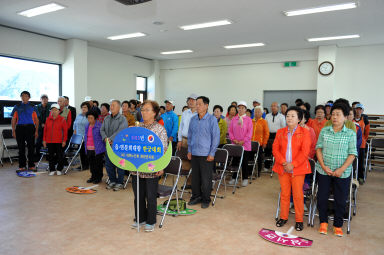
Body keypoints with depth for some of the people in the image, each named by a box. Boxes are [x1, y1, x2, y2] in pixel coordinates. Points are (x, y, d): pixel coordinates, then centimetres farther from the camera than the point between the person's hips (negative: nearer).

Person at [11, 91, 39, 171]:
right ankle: (22, 166, 13)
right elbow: (13, 119, 10)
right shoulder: (17, 107, 11)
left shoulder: (32, 107, 8)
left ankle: (31, 165, 8)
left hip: (30, 128, -1)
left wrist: (36, 131, -2)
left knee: (31, 147, -1)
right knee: (21, 147, 5)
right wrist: (13, 131, 2)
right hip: (19, 128, 1)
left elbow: (36, 119, 6)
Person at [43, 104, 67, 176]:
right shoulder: (48, 119, 7)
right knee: (51, 156, 8)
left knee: (60, 156, 2)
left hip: (59, 142, -3)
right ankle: (52, 170, 19)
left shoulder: (62, 119, -3)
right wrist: (44, 140, 7)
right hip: (49, 141, 3)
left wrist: (64, 140, -7)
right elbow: (45, 130, 10)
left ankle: (59, 169, 17)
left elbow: (65, 130, -4)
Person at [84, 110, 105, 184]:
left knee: (98, 164, 4)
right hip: (89, 149, 7)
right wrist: (85, 143, 16)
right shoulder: (87, 126, 11)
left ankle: (98, 177, 16)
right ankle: (93, 176, 29)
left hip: (97, 149, -7)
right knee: (91, 164, 15)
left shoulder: (99, 126, -12)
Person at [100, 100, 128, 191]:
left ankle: (119, 183, 16)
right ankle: (112, 181, 28)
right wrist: (105, 138, -10)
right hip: (109, 146, 6)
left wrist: (111, 139, -23)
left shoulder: (122, 119, -8)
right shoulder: (106, 118, 12)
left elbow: (120, 131, -19)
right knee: (108, 164, 12)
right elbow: (102, 130, 8)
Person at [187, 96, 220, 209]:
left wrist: (212, 153, -10)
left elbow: (216, 137, -7)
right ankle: (196, 196, 27)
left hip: (206, 155, -4)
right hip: (194, 154, 5)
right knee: (195, 177, 12)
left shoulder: (212, 119, -6)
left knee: (206, 178, 3)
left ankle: (206, 199, 18)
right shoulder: (193, 119, 7)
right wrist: (189, 150, 10)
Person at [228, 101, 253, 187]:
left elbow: (250, 132, -5)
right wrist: (233, 139, -6)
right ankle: (234, 178, 18)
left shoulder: (248, 119, 0)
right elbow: (230, 130, 8)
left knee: (244, 162, 2)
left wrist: (243, 141, -12)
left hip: (245, 145, -3)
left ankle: (245, 179, 14)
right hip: (235, 144, 3)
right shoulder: (234, 119, 9)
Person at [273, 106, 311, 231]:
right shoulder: (280, 132, 8)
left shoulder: (304, 132, -3)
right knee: (284, 194, 12)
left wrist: (293, 164, -16)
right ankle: (283, 217, 25)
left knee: (298, 195, 3)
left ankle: (299, 220, 18)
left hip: (298, 169, -3)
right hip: (283, 168, 3)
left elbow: (304, 152, -9)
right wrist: (283, 163, -11)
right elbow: (275, 149, 3)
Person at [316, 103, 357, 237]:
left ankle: (338, 225, 26)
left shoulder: (351, 134, -3)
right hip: (323, 171, 2)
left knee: (340, 200, 7)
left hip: (342, 173, -1)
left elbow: (352, 154, -5)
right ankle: (323, 222, 28)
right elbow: (318, 148, 1)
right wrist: (323, 166, -10)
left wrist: (342, 169, -15)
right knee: (322, 197, 8)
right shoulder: (324, 131, 2)